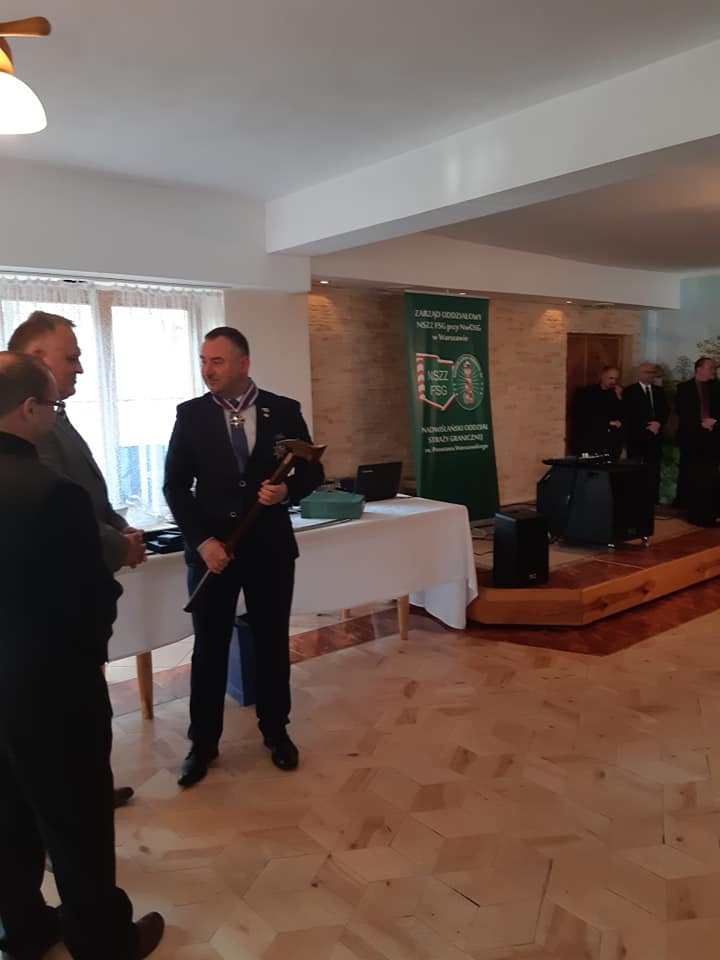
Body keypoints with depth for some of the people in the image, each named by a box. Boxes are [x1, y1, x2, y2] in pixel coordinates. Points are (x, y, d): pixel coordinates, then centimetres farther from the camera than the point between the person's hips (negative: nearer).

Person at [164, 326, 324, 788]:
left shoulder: (285, 411, -3)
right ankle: (203, 743, 26)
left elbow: (313, 471, 3)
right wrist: (202, 540, -13)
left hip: (270, 546, 0)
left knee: (273, 643, 13)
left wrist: (287, 490, -19)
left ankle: (276, 732, 32)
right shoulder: (190, 414, -2)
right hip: (211, 547, 0)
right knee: (209, 648, 9)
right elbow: (176, 485, -2)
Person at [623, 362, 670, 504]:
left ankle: (654, 500, 4)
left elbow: (665, 410, 12)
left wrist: (658, 423, -7)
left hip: (655, 435, 4)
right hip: (636, 435, -4)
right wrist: (646, 427, -8)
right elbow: (628, 414, -5)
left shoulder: (659, 390, 17)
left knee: (654, 469, 1)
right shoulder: (629, 391, 1)